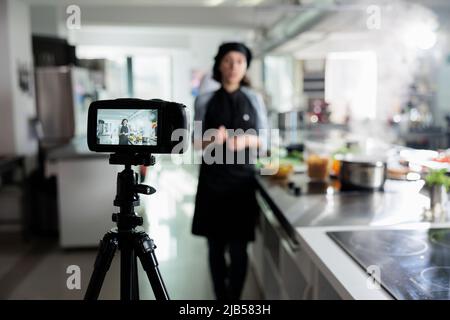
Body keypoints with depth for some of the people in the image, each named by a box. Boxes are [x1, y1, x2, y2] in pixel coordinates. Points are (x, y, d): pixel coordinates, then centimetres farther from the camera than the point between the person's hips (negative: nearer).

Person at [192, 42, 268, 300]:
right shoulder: (205, 101, 3)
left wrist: (247, 140, -18)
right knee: (216, 245, 7)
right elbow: (197, 143, 3)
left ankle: (235, 297, 17)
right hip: (212, 179, 1)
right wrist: (212, 140, -19)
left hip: (242, 179, 0)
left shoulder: (254, 99, 4)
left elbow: (264, 142, 3)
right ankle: (221, 297, 24)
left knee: (238, 247, 0)